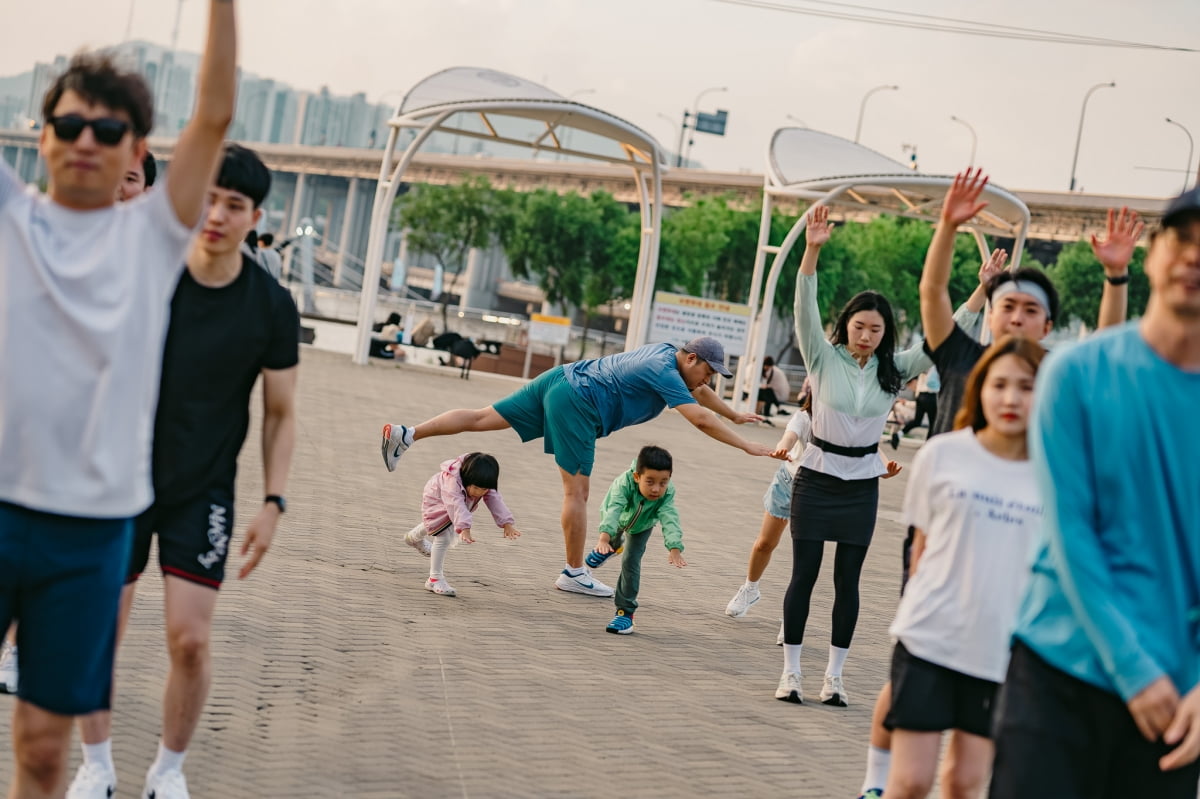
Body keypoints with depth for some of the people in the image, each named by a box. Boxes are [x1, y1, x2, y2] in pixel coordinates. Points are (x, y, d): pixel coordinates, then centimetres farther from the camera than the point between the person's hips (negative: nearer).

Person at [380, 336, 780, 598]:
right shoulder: (666, 372, -14)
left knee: (484, 418, 8)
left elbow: (699, 391, 32)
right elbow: (701, 419, -22)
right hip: (576, 404, -10)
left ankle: (405, 435, 5)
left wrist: (736, 415, 40)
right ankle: (574, 573, 2)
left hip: (561, 379, 10)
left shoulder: (668, 354, 13)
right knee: (577, 490, -4)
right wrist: (747, 446, -17)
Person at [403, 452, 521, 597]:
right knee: (444, 537, -20)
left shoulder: (484, 484, -29)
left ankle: (414, 537, 63)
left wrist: (507, 523, -47)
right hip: (436, 501, -7)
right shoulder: (452, 481, -48)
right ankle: (435, 579, -9)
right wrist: (464, 529, -70)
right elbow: (456, 505, -58)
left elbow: (495, 501, -34)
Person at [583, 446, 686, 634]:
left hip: (641, 525, 0)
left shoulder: (667, 494, -41)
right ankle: (614, 545, 68)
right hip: (618, 517, 1)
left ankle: (625, 611, -2)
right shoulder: (624, 483, -47)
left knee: (631, 561, -13)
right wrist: (604, 539, -74)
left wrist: (674, 549, -67)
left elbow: (670, 520, -50)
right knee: (612, 539, 29)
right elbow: (613, 510, -59)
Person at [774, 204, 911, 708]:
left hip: (862, 484, 2)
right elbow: (805, 309, -20)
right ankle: (791, 672, 8)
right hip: (816, 477, -2)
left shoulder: (894, 370, 1)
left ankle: (834, 676, 12)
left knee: (847, 580, 5)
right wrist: (812, 252, -34)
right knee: (804, 574, 0)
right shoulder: (824, 358, -7)